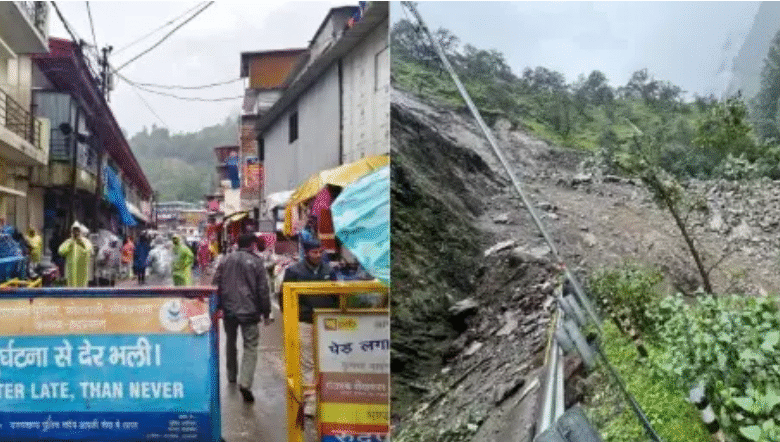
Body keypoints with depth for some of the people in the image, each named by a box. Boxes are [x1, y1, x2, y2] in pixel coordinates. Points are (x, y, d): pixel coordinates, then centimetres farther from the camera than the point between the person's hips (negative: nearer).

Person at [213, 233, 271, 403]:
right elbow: (263, 289, -5)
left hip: (229, 309, 4)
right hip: (249, 311, -4)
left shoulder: (226, 260, 7)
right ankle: (245, 383, -18)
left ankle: (232, 376, 36)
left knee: (230, 342, 23)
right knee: (250, 346, -3)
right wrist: (266, 312, 3)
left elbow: (216, 284, 8)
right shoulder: (256, 262, -5)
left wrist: (218, 306, 15)